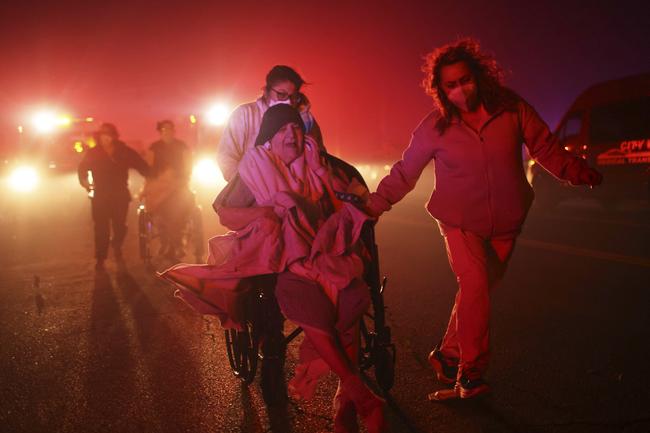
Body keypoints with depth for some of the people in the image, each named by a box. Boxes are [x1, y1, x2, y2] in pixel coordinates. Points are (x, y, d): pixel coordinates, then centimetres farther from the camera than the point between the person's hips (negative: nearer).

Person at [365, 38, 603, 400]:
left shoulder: (512, 109, -8)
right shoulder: (435, 127, -10)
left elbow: (546, 148, -1)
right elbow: (404, 173, -3)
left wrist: (578, 172, -14)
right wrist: (374, 205, -9)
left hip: (505, 223, 2)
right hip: (460, 222, -2)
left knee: (479, 290, 7)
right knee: (475, 284, -19)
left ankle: (448, 355, 27)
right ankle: (472, 372, -3)